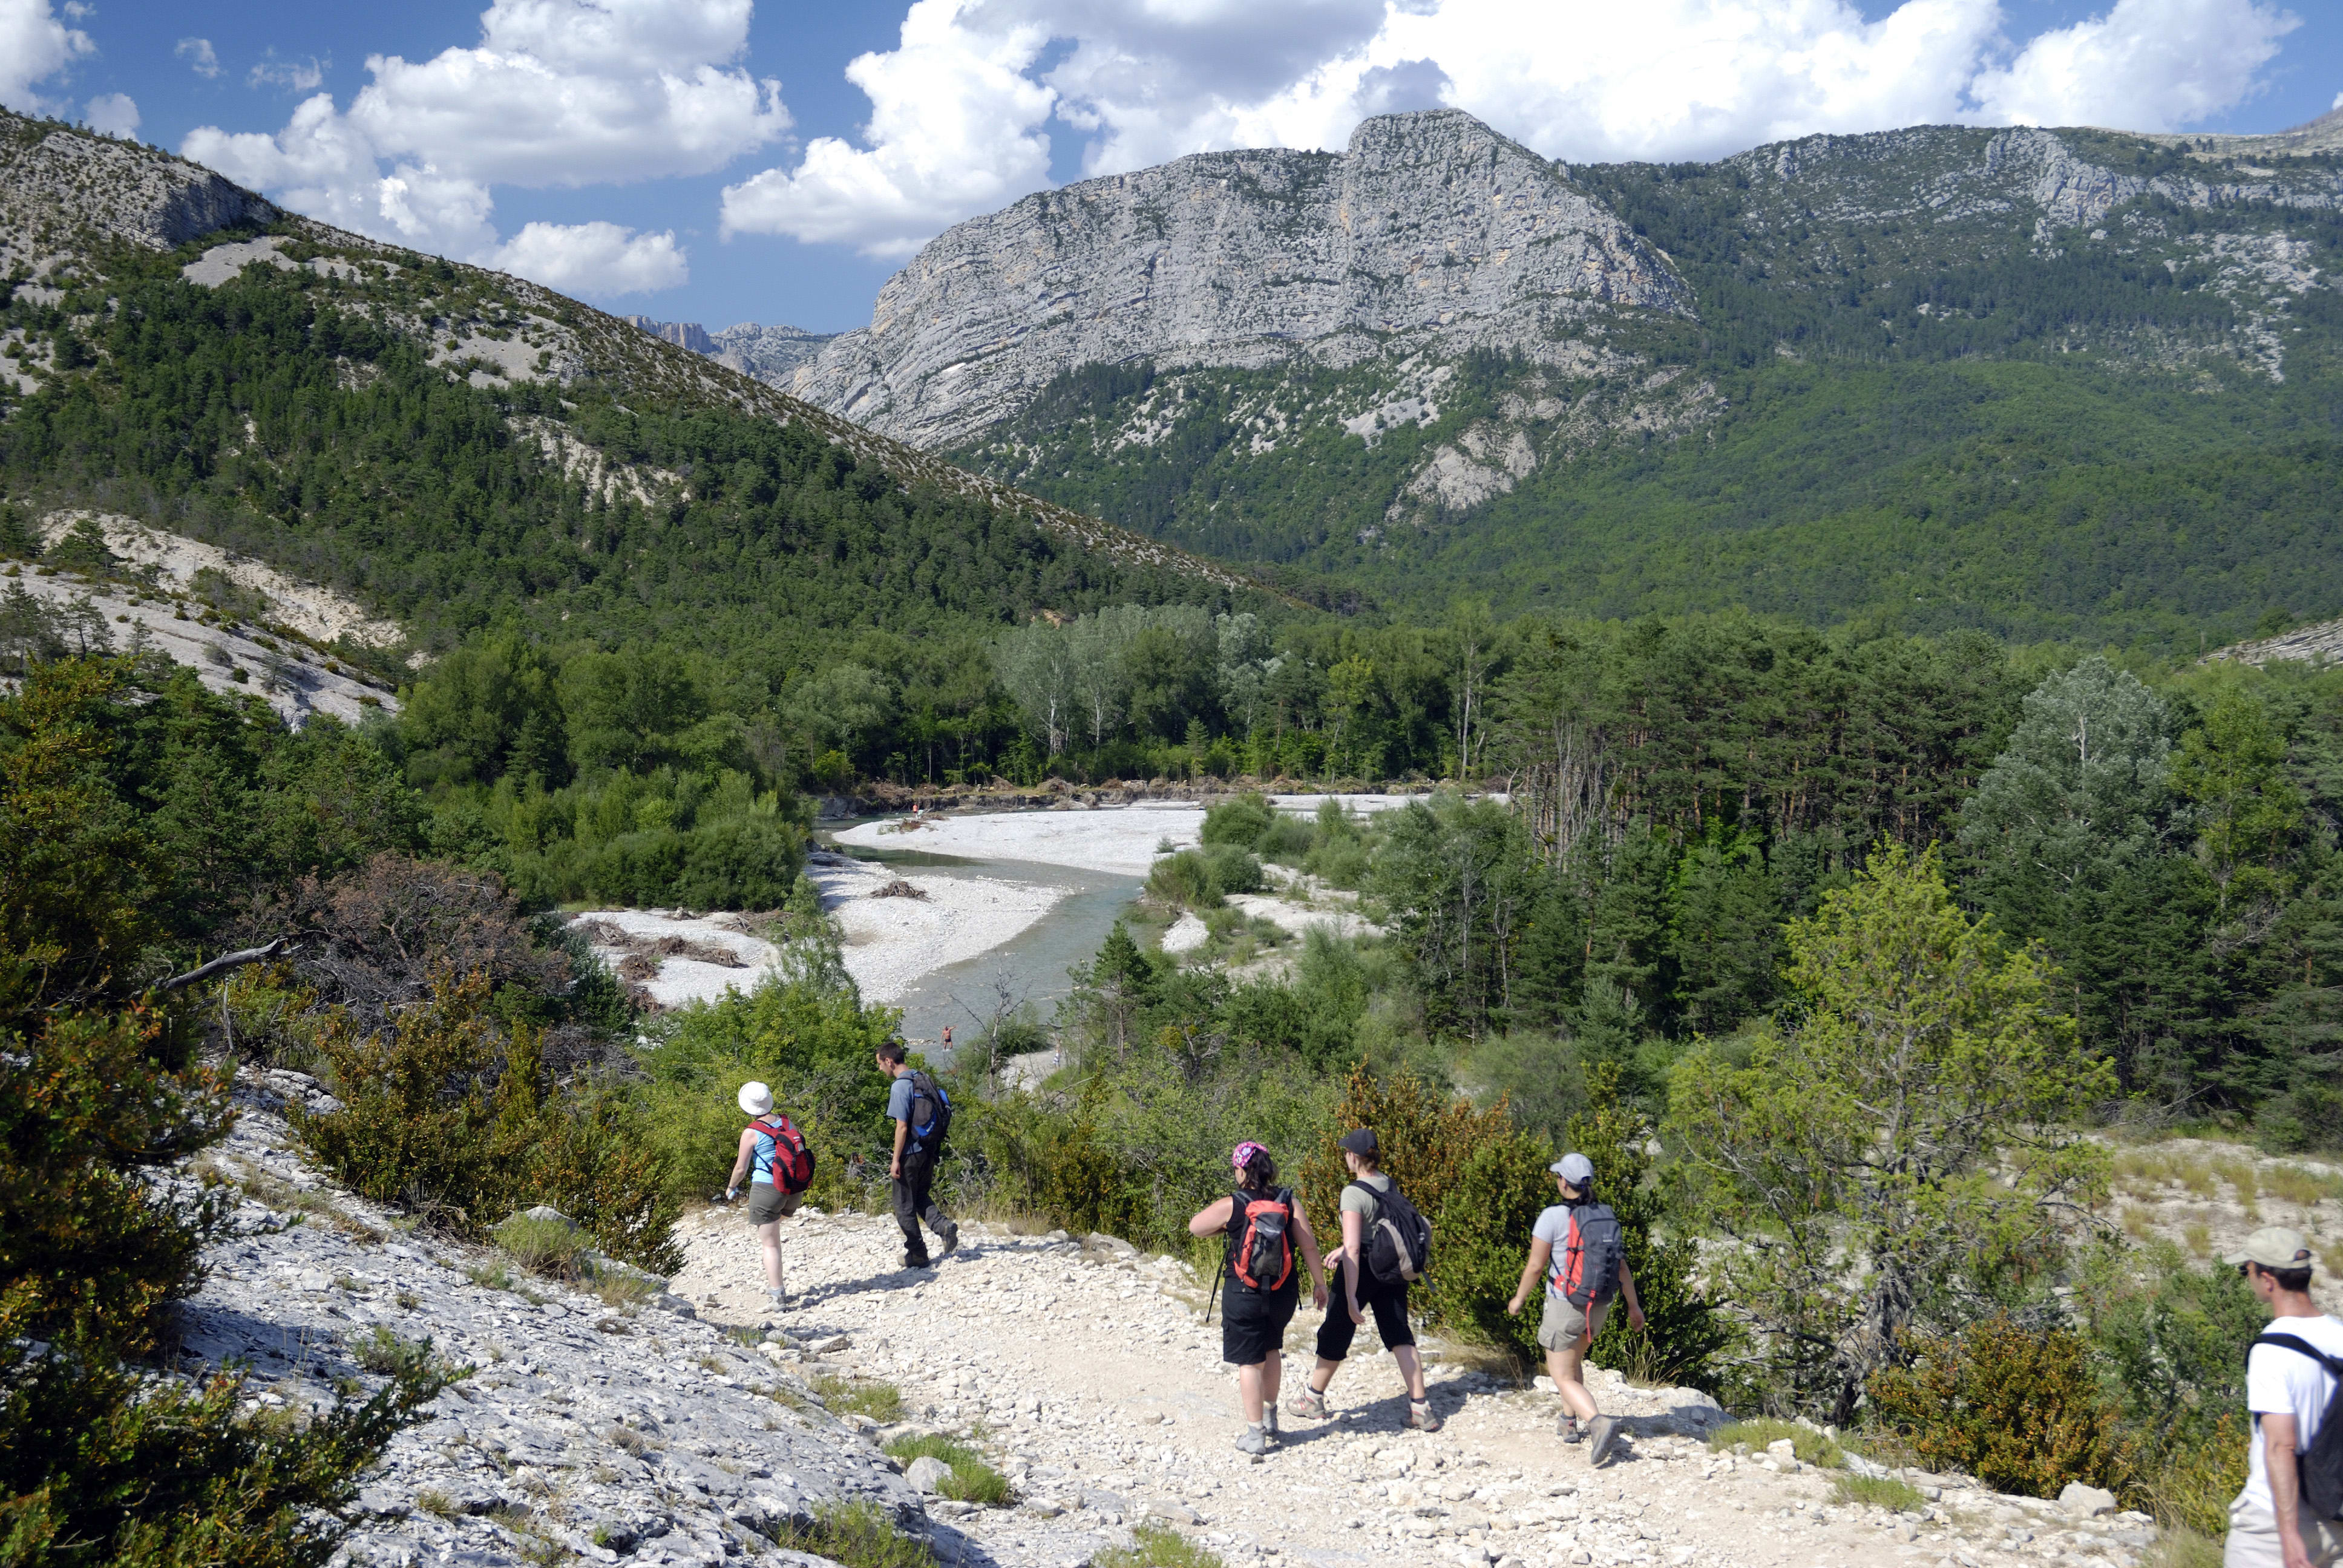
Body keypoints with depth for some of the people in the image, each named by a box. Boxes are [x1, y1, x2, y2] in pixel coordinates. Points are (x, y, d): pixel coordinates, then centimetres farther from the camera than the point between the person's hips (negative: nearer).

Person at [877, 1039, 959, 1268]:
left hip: (911, 1153, -8)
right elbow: (938, 1115, 13)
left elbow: (902, 1127, -20)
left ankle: (916, 1254, 13)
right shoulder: (924, 1079, 8)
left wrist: (896, 1161, -14)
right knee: (921, 1197, 22)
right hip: (930, 1151, 8)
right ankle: (944, 1226, -1)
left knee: (904, 1205, 7)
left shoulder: (901, 1087, -17)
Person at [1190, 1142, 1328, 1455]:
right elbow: (1309, 1246, -5)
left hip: (1244, 1296, -4)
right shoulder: (1288, 1202, -5)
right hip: (1284, 1294, 4)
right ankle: (1270, 1418, 35)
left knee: (1249, 1362, 4)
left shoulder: (1230, 1206, -11)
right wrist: (1319, 1283, 5)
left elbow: (1195, 1226, 2)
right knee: (1271, 1350, 25)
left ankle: (1255, 1435, 5)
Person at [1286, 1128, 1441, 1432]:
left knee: (1335, 1335, 11)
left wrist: (1351, 1298, -24)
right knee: (1400, 1336, 8)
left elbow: (1353, 1250, -25)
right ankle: (1421, 1407, 1)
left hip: (1361, 1270, -6)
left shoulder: (1353, 1193, -21)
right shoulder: (1390, 1185, 2)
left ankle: (1312, 1399, 28)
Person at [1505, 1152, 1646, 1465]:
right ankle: (1568, 1424, 37)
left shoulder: (1553, 1217, -17)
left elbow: (1535, 1265, -14)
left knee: (1563, 1378, 1)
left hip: (1565, 1306, -6)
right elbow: (1622, 1265, 3)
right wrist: (1633, 1305, 15)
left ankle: (1599, 1422, -23)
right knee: (1573, 1360, 30)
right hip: (1599, 1306, 6)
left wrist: (1519, 1299, 2)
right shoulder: (1606, 1217, -1)